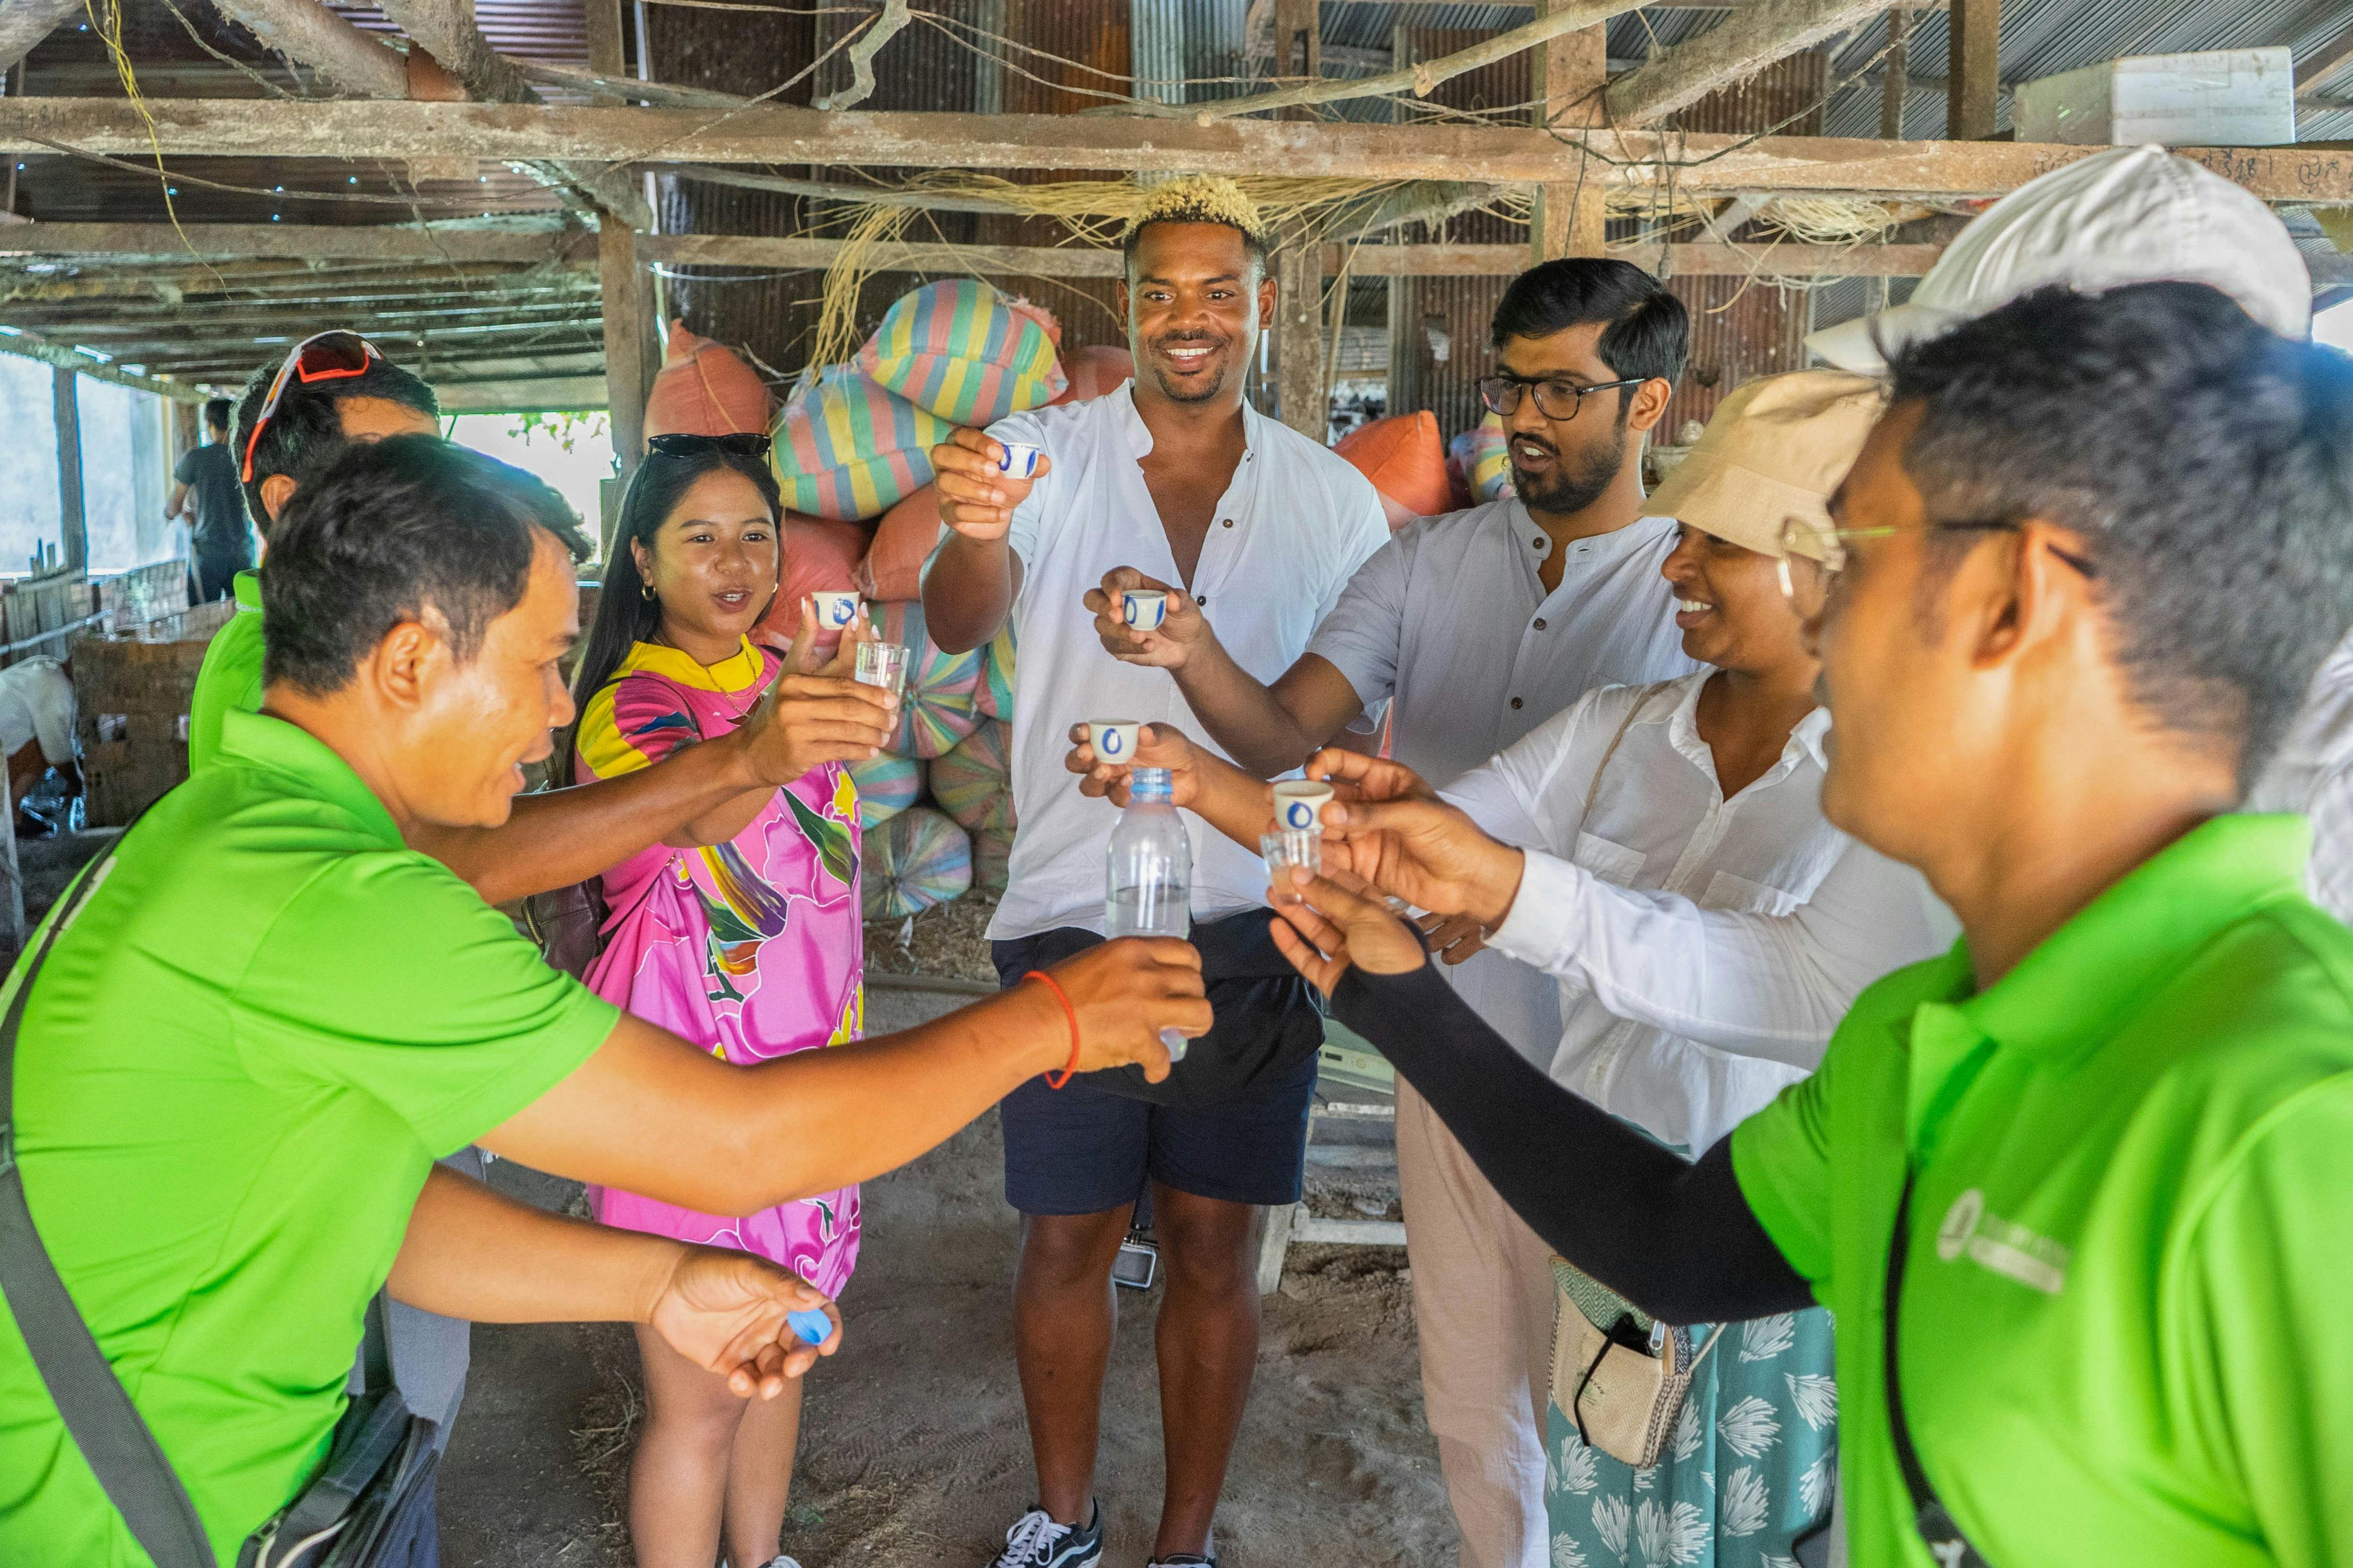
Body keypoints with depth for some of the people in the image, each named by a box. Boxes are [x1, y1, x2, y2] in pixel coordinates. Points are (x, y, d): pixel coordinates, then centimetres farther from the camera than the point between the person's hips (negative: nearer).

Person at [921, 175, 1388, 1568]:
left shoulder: (1333, 498, 3)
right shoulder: (1048, 455, -1)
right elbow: (960, 624, -19)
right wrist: (975, 533, -42)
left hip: (1251, 925, 1)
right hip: (1070, 916, 0)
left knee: (1213, 1247, 10)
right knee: (1067, 1240, 11)